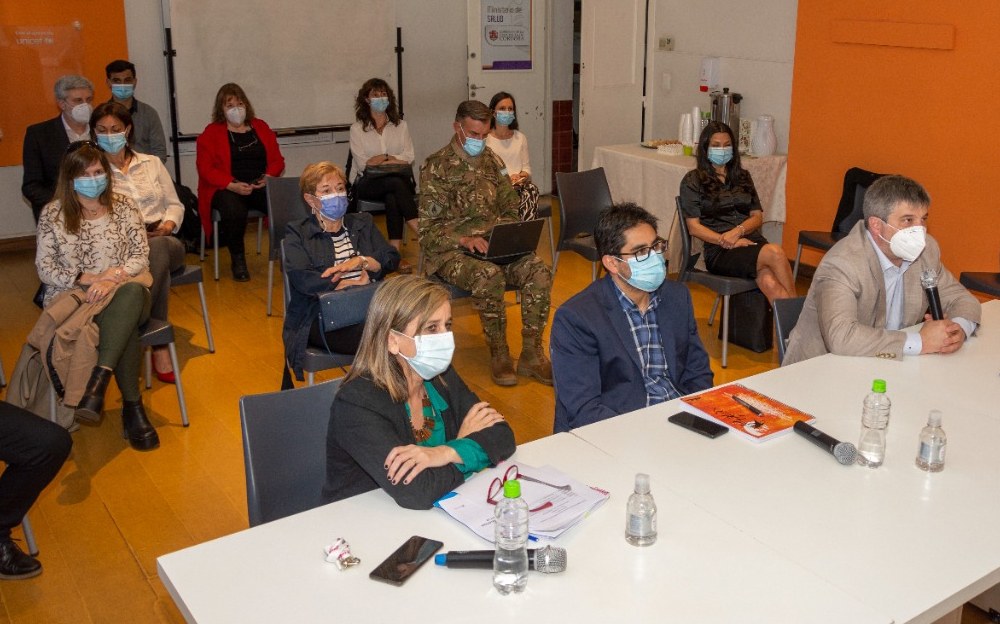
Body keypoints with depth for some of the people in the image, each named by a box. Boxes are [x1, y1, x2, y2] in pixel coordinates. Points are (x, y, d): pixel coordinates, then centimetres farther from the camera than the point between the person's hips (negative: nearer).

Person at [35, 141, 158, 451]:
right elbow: (44, 268, 2)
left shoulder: (123, 206, 8)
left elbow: (140, 254, 2)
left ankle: (98, 380, -41)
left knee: (132, 292, -40)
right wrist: (86, 279, -14)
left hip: (125, 291, 1)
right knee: (124, 324, -36)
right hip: (73, 296, -1)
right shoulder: (52, 214, 5)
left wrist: (113, 277, -17)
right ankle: (132, 406, -28)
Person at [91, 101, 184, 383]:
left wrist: (168, 224, -3)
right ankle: (159, 346, -37)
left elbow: (175, 205, 20)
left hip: (163, 241, 3)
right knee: (156, 259, -39)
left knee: (158, 249, -38)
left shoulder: (151, 163, 20)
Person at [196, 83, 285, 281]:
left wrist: (268, 177, -9)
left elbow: (277, 160, 14)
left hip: (261, 187, 2)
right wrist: (232, 185, -19)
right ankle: (237, 259, -14)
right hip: (226, 189, -2)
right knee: (235, 211, -37)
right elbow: (206, 168, -3)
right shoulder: (211, 133, 8)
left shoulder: (261, 128, 18)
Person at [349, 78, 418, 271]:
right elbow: (363, 164, -3)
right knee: (396, 183, -35)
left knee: (392, 198, -36)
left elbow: (409, 158, 4)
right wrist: (394, 158, -3)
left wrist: (380, 159, -6)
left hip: (398, 181, 2)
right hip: (367, 184, -2)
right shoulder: (357, 129, 9)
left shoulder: (400, 125, 17)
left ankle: (395, 253, -43)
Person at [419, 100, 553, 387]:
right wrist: (465, 239, -23)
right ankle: (499, 355, -19)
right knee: (489, 276, -36)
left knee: (538, 271, -22)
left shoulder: (492, 161, 13)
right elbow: (428, 227, -8)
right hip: (450, 251, -5)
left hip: (495, 246, 5)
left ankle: (531, 354, -16)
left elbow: (511, 208, 19)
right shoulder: (436, 166, -4)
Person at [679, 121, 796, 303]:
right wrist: (726, 241, -14)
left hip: (753, 241, 4)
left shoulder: (743, 176, 24)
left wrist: (737, 231, -7)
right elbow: (694, 227, 1)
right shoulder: (692, 181, 10)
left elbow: (758, 216, 17)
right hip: (719, 252, -4)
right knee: (775, 252, -34)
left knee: (769, 283, -33)